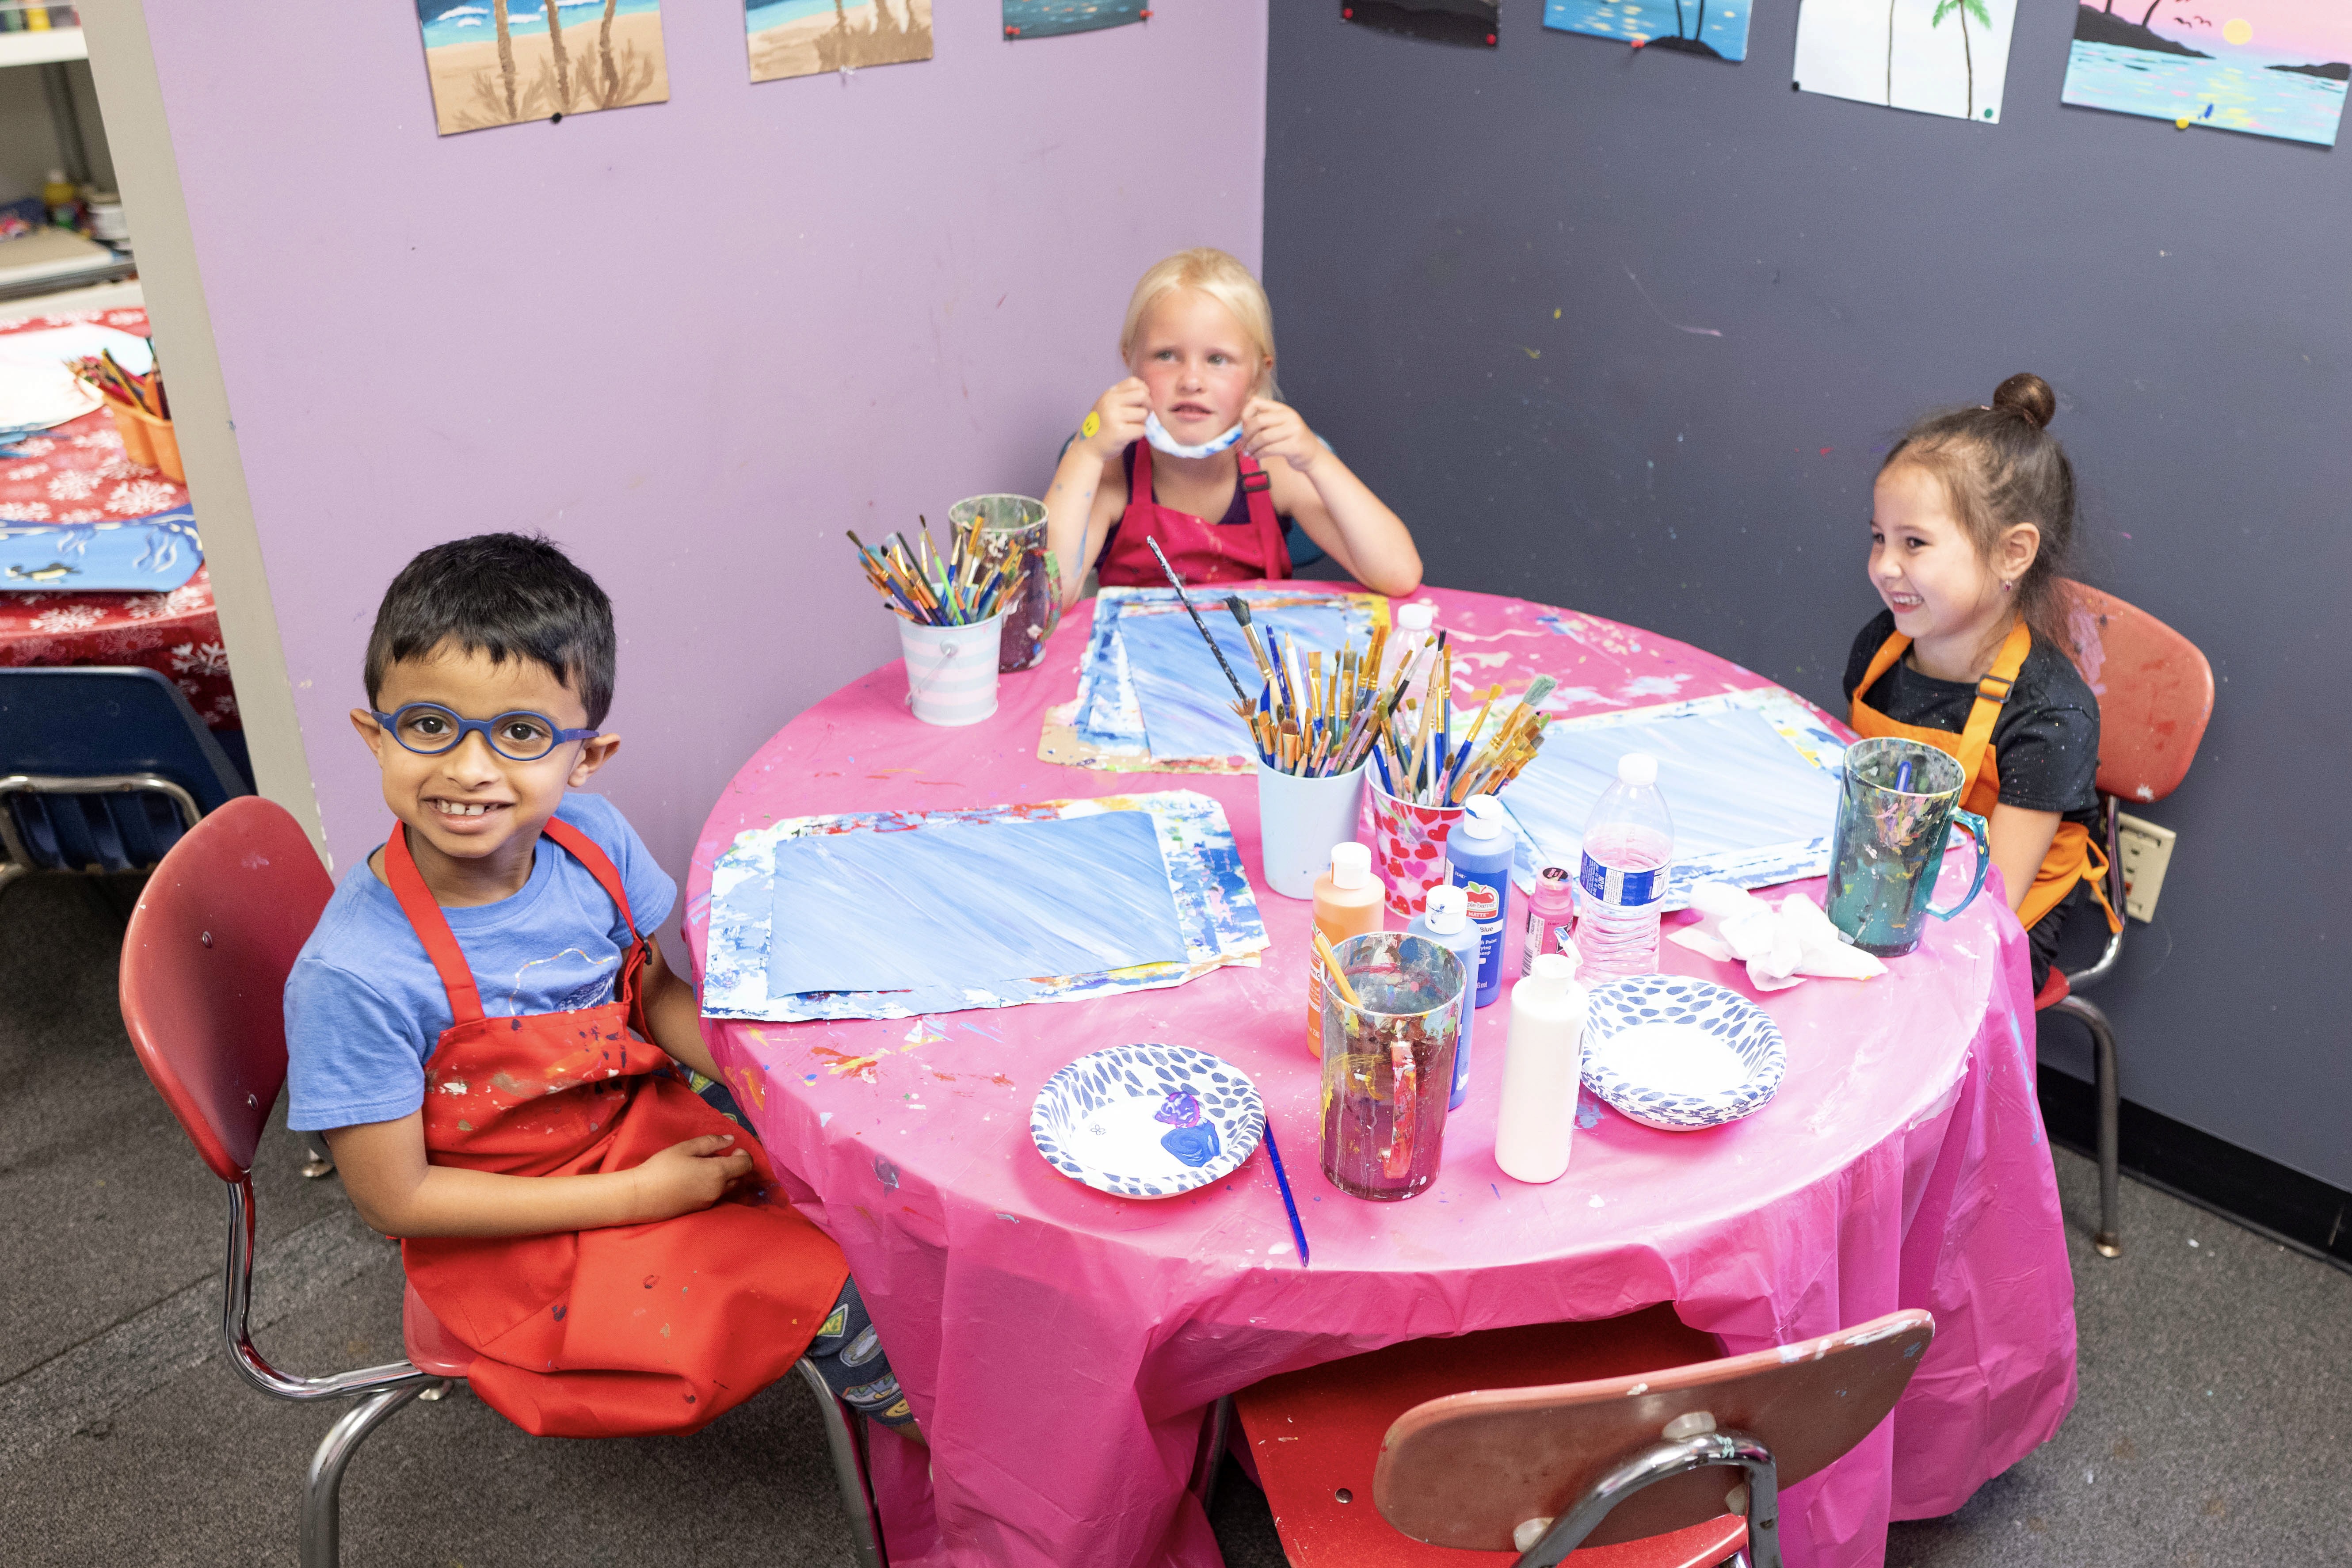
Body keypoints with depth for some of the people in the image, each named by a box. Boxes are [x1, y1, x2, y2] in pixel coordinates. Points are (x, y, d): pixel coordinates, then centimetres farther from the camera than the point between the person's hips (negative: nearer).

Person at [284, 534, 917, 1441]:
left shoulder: (592, 842, -14)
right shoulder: (355, 976, -28)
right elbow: (394, 1197, -20)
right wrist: (637, 1197, -21)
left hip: (641, 1123, 5)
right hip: (516, 1236, -5)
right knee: (818, 1286, -14)